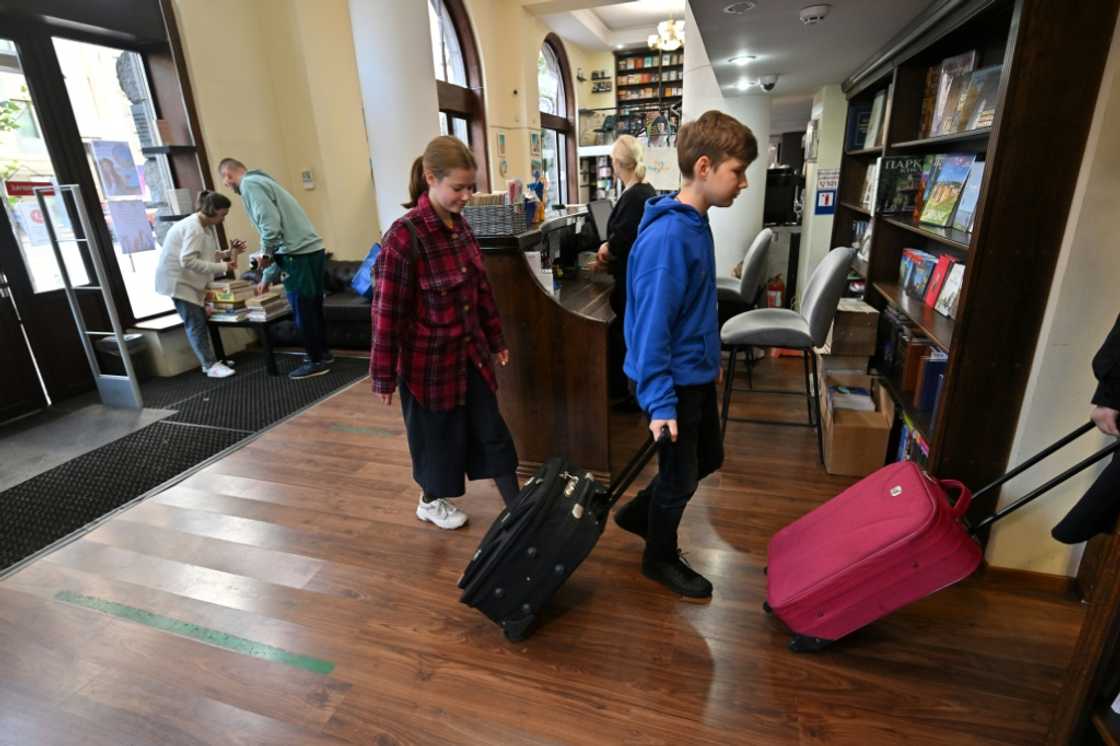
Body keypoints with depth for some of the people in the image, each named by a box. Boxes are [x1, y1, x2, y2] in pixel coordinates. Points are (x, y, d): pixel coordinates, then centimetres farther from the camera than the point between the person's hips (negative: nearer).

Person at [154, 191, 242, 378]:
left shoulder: (207, 226, 6)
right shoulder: (193, 227, -23)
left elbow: (206, 255, 8)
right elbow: (188, 261, -31)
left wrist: (228, 253, -7)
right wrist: (222, 267, -30)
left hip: (190, 279, 9)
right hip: (178, 279, -9)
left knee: (201, 320, 10)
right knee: (195, 323, -7)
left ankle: (210, 361, 18)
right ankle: (211, 366, -4)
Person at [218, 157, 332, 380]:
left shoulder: (250, 184, -3)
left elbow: (270, 223, -20)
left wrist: (265, 254, -5)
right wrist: (267, 277, 30)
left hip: (299, 254, -9)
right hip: (313, 249, 9)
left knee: (302, 311, 0)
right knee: (312, 307, 17)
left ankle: (316, 361, 7)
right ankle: (322, 353, 27)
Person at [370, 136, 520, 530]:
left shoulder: (460, 224, 2)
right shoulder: (404, 235, -20)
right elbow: (386, 311, -17)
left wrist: (495, 339, 15)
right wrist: (384, 376, -12)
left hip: (471, 350, 7)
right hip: (429, 357, -6)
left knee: (491, 428, 13)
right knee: (437, 433, 13)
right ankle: (431, 502, 40)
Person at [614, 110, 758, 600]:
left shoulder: (696, 223, 5)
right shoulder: (668, 235, -25)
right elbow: (652, 325, -26)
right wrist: (660, 402, -25)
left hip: (696, 373, 9)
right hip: (674, 380, -9)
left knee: (708, 458, 23)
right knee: (681, 476, 9)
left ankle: (637, 513, 42)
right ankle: (660, 559, 36)